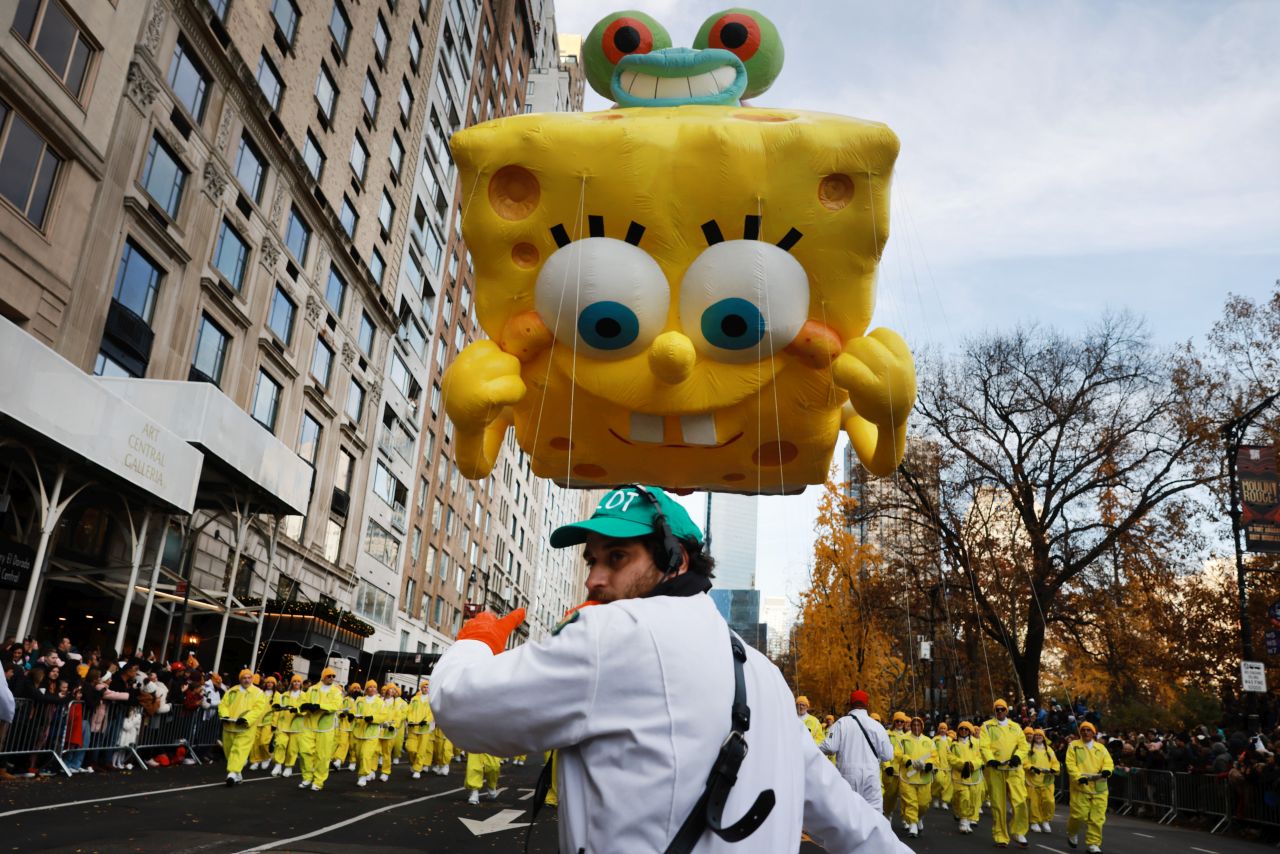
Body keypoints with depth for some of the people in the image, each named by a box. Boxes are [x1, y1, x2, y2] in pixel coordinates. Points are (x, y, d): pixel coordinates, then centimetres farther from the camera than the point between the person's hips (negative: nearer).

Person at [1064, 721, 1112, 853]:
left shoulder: (1101, 748, 13)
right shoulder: (1074, 745, 2)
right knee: (1079, 815, -4)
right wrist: (1079, 777, -20)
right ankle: (1072, 833, 25)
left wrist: (1106, 770, -19)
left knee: (1097, 818, 0)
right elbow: (1070, 764, -6)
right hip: (1080, 787, -3)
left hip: (1099, 788, 3)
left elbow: (1108, 762, 4)